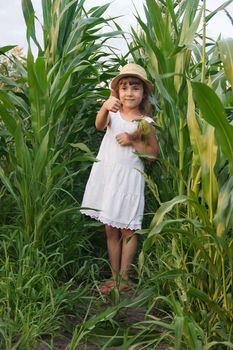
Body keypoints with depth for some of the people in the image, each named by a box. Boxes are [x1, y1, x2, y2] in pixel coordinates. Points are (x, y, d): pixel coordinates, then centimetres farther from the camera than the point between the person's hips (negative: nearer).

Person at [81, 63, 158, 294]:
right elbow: (99, 125, -22)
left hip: (128, 177, -3)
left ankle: (123, 278, 13)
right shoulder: (113, 113, 1)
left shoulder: (145, 123, -4)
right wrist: (105, 107, -43)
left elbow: (153, 153, 2)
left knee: (127, 229, 3)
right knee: (110, 229, 9)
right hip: (106, 174, 3)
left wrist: (133, 141, -14)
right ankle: (114, 276, 20)